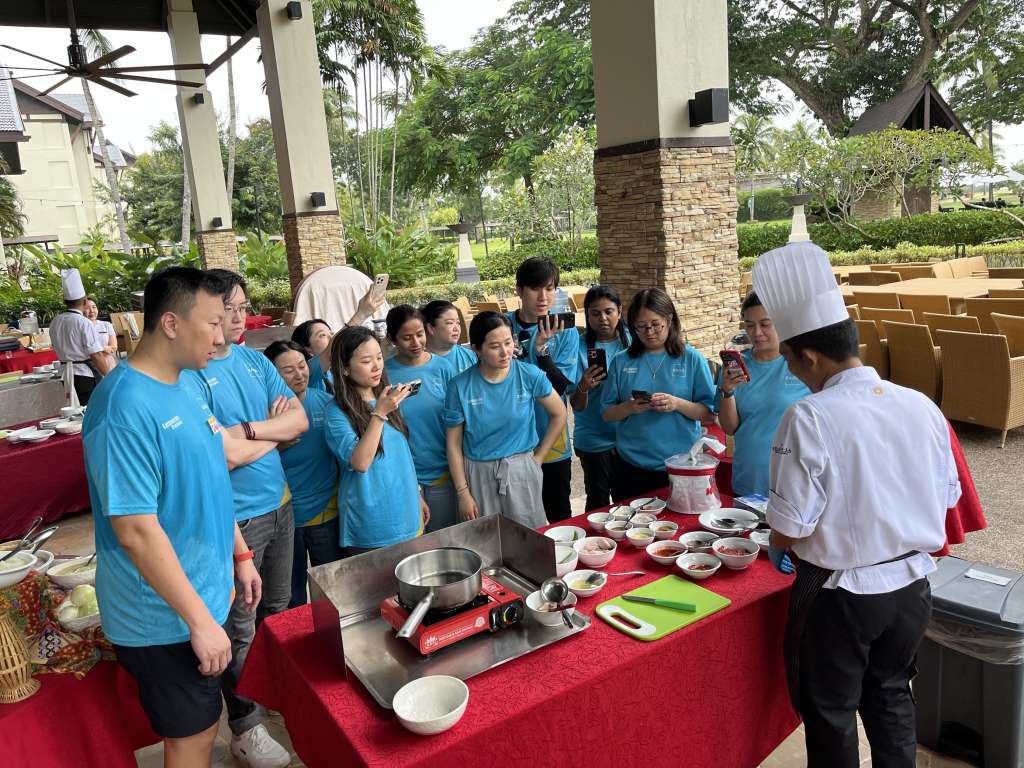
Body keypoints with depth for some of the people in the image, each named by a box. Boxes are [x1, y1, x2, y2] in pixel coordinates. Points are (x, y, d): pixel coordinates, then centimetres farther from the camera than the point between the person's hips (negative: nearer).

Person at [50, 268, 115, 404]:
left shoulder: (55, 322, 5)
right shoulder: (84, 323, -15)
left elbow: (57, 349, 17)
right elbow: (96, 355, -17)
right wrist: (110, 378, -11)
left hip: (67, 376, 7)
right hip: (86, 375, -7)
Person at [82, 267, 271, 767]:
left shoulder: (189, 384, 3)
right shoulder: (126, 408, -26)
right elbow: (136, 531, -27)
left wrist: (240, 555, 14)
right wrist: (200, 620, -22)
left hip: (204, 594, 8)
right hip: (166, 619, -8)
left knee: (201, 723, 24)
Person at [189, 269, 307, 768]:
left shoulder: (254, 361, 5)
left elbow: (300, 420, -3)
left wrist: (246, 430, -17)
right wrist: (272, 430, -13)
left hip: (279, 504, 6)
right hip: (235, 519, -6)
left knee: (277, 613, 22)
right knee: (240, 629, 8)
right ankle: (245, 728, 27)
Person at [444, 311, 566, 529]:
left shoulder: (529, 375, -7)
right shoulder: (460, 386, -8)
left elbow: (559, 415, 5)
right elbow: (454, 444, -3)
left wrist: (538, 458, 3)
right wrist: (463, 493, -3)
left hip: (522, 470, 1)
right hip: (479, 473, 0)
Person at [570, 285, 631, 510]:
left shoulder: (630, 341, -3)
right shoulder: (580, 347, -12)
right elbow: (577, 406, -14)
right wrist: (583, 388, -33)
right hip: (594, 440, -3)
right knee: (598, 503, 8)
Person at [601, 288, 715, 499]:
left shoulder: (691, 359, -1)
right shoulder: (621, 362, 3)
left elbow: (708, 411, -2)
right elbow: (606, 414, 3)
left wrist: (677, 404, -19)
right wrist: (628, 408, -16)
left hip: (681, 464, -1)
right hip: (634, 465, 2)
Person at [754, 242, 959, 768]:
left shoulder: (810, 418, -24)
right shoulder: (922, 406, -6)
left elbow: (790, 528, -20)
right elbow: (946, 498, 6)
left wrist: (777, 548, 2)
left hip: (839, 595, -5)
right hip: (911, 586, 6)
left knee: (831, 717, 17)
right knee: (891, 697, 28)